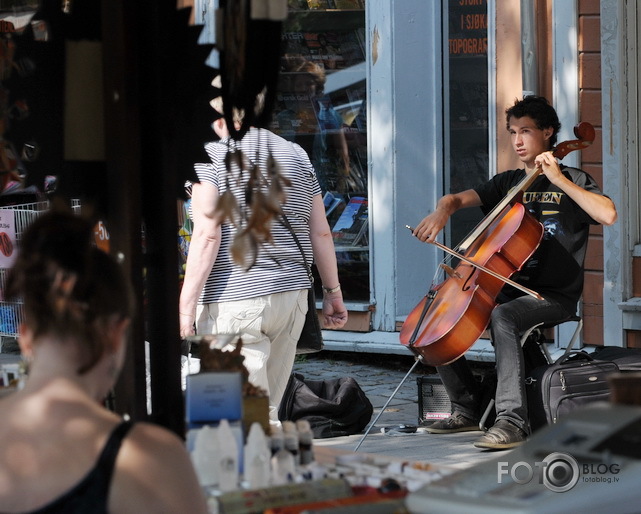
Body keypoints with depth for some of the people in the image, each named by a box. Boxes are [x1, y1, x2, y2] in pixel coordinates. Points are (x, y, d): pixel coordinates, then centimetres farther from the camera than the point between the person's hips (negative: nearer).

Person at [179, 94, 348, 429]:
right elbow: (321, 233, 12)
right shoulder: (296, 156, 12)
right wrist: (332, 292, 21)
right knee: (266, 410, 14)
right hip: (293, 294, 6)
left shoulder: (210, 158, -5)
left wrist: (186, 305, -13)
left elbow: (207, 236, -14)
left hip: (234, 299, -6)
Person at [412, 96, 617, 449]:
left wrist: (559, 180, -17)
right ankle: (467, 409, 6)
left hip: (554, 296, -7)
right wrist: (442, 211, -14)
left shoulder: (573, 181, 0)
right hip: (510, 289, 7)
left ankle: (512, 420, -40)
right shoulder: (509, 183, 17)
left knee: (501, 318, -36)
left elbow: (608, 215, -19)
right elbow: (458, 199, 11)